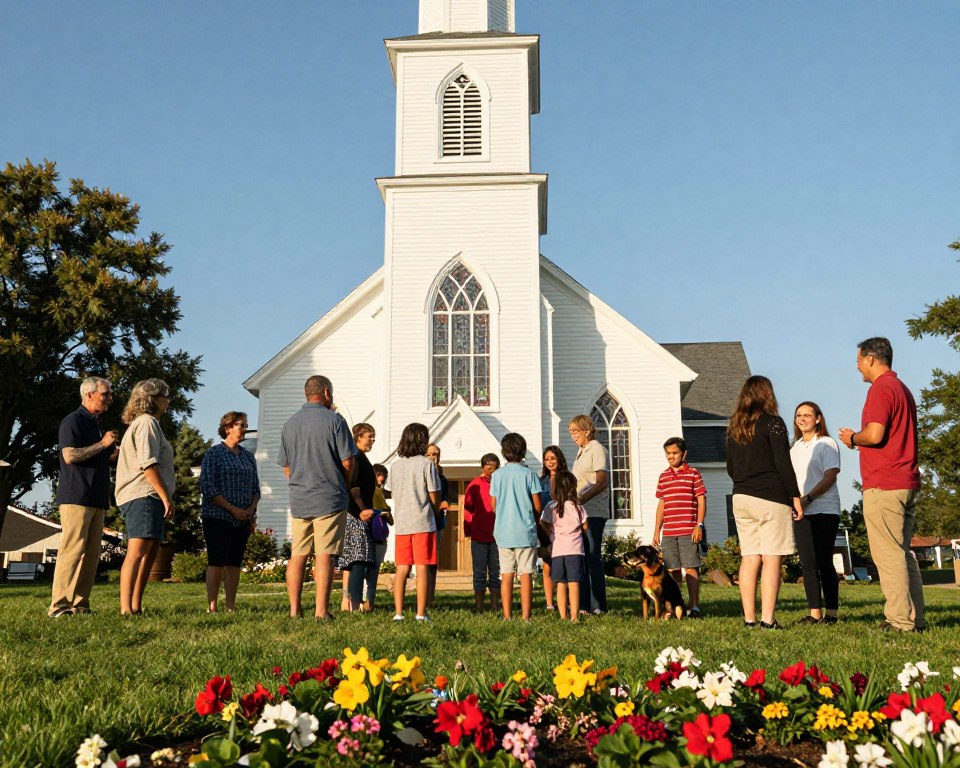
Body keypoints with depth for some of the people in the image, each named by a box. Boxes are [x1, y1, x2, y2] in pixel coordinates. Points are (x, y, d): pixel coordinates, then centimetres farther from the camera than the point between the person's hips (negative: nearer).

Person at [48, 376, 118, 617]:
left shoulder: (98, 425, 22)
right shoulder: (73, 421, -5)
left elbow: (110, 457, 30)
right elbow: (70, 455, -17)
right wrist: (102, 443, -14)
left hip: (97, 498, 9)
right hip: (76, 496, -9)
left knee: (91, 554, 5)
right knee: (72, 550, -12)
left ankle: (80, 604, 8)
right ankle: (59, 606, -11)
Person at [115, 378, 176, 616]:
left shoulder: (142, 423, 24)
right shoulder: (147, 422, -7)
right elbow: (148, 463, -17)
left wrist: (164, 497, 21)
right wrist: (166, 496, -18)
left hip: (147, 498, 11)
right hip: (144, 496, -11)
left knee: (151, 552, 12)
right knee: (137, 551, -16)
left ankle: (136, 606, 14)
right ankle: (126, 608, -21)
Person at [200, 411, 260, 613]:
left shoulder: (248, 457, 14)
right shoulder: (214, 454, -3)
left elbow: (256, 488, 16)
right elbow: (207, 487, -11)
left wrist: (251, 509, -3)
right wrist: (232, 509, -15)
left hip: (243, 519, 5)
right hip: (217, 517, -5)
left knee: (235, 563, 5)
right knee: (217, 561, -7)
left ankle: (231, 607, 9)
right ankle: (211, 607, -4)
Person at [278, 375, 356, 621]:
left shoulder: (290, 424, 10)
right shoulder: (334, 420, -6)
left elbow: (286, 467, 15)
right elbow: (348, 462, -6)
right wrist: (343, 485, 12)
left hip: (299, 499, 5)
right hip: (330, 499, -5)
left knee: (298, 555, 9)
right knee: (325, 556, -4)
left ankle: (295, 609, 10)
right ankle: (321, 610, -4)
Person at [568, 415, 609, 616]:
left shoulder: (597, 449, -7)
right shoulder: (581, 451, 20)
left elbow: (601, 482, -16)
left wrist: (580, 500, -24)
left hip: (594, 512, -9)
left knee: (593, 558, -7)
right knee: (581, 559, 8)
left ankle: (599, 606, -3)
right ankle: (584, 605, 14)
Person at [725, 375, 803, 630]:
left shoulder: (734, 427, 12)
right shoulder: (772, 422, -4)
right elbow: (783, 463, -8)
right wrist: (795, 496, -3)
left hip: (741, 497, 6)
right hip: (771, 498, -5)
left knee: (749, 559, 6)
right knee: (772, 559, -5)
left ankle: (749, 618, 5)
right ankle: (767, 619, -10)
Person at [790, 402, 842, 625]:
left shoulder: (827, 443, -1)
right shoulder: (795, 447, 18)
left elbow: (830, 476, -11)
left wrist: (808, 498, -22)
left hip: (824, 510, -5)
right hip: (800, 513, 6)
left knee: (824, 563, -4)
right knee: (808, 564, 3)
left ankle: (831, 613, 3)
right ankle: (814, 612, 6)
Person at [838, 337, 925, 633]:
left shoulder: (881, 389, -11)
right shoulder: (903, 389, 19)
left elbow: (874, 435, -22)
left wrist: (853, 438, -3)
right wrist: (860, 439, 19)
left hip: (883, 486, -10)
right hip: (907, 484, 10)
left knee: (888, 554, -7)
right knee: (903, 552, 13)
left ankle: (900, 621, -6)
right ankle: (915, 618, 14)